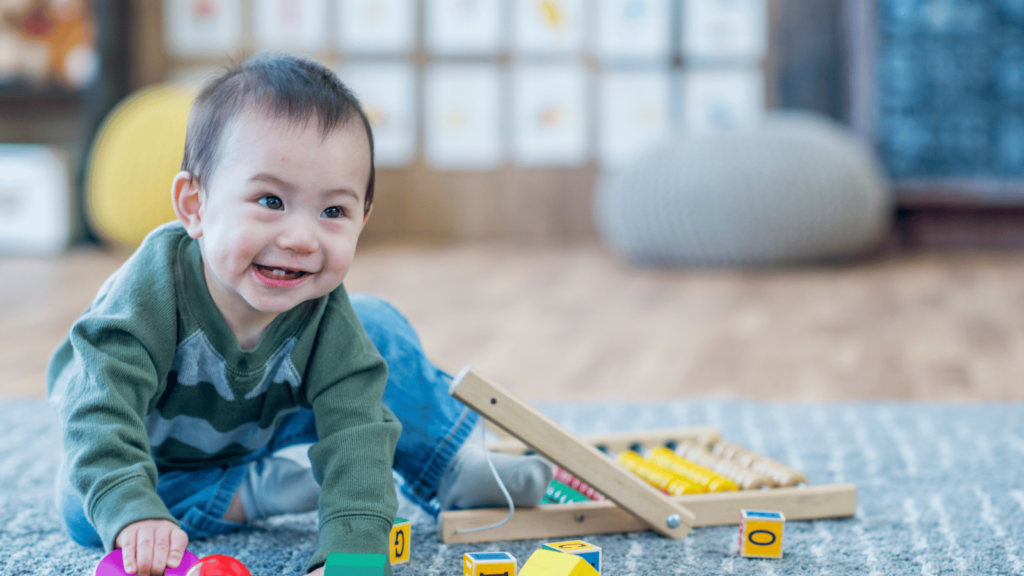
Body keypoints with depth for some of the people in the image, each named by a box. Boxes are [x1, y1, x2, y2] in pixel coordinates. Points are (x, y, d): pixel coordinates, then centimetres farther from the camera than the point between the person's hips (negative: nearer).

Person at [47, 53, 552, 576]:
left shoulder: (326, 317, -29)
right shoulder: (155, 287, -40)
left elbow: (355, 433, -37)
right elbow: (102, 414, -49)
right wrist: (133, 513, -68)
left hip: (259, 430, 2)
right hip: (158, 450, -2)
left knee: (379, 329, -9)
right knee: (82, 505, -33)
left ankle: (455, 473, 4)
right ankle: (256, 493, -17)